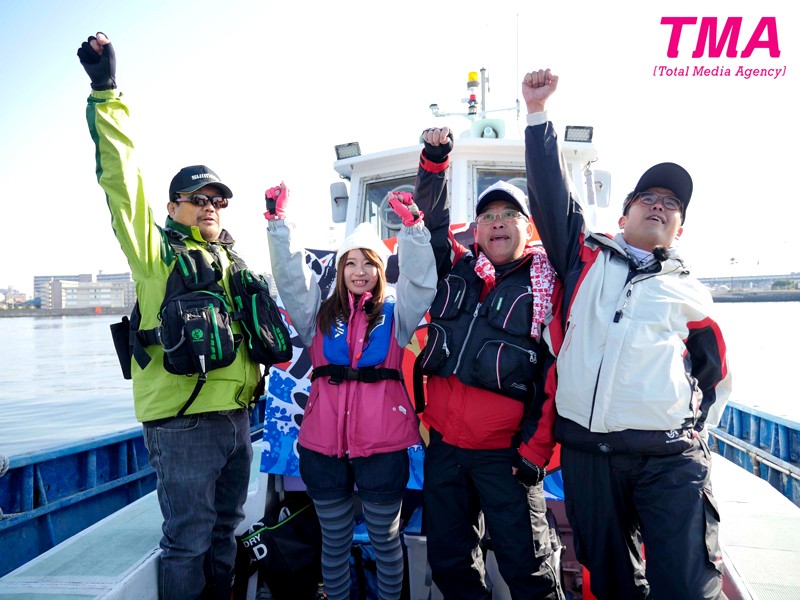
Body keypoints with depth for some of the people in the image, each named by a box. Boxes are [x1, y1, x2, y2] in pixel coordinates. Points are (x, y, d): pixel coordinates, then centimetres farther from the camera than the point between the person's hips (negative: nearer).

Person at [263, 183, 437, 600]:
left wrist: (411, 226, -16)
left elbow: (420, 279, -5)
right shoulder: (320, 313, 10)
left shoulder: (394, 312, 7)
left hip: (382, 441, -1)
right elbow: (290, 275, 2)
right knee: (334, 540, 16)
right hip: (324, 440, 2)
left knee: (385, 537, 13)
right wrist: (278, 222, -7)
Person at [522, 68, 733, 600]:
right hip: (586, 451, 1)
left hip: (670, 457, 0)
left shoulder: (689, 292, 12)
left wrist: (696, 430, 8)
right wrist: (538, 113, -2)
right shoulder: (586, 257, 10)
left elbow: (715, 372, 19)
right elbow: (550, 192, 1)